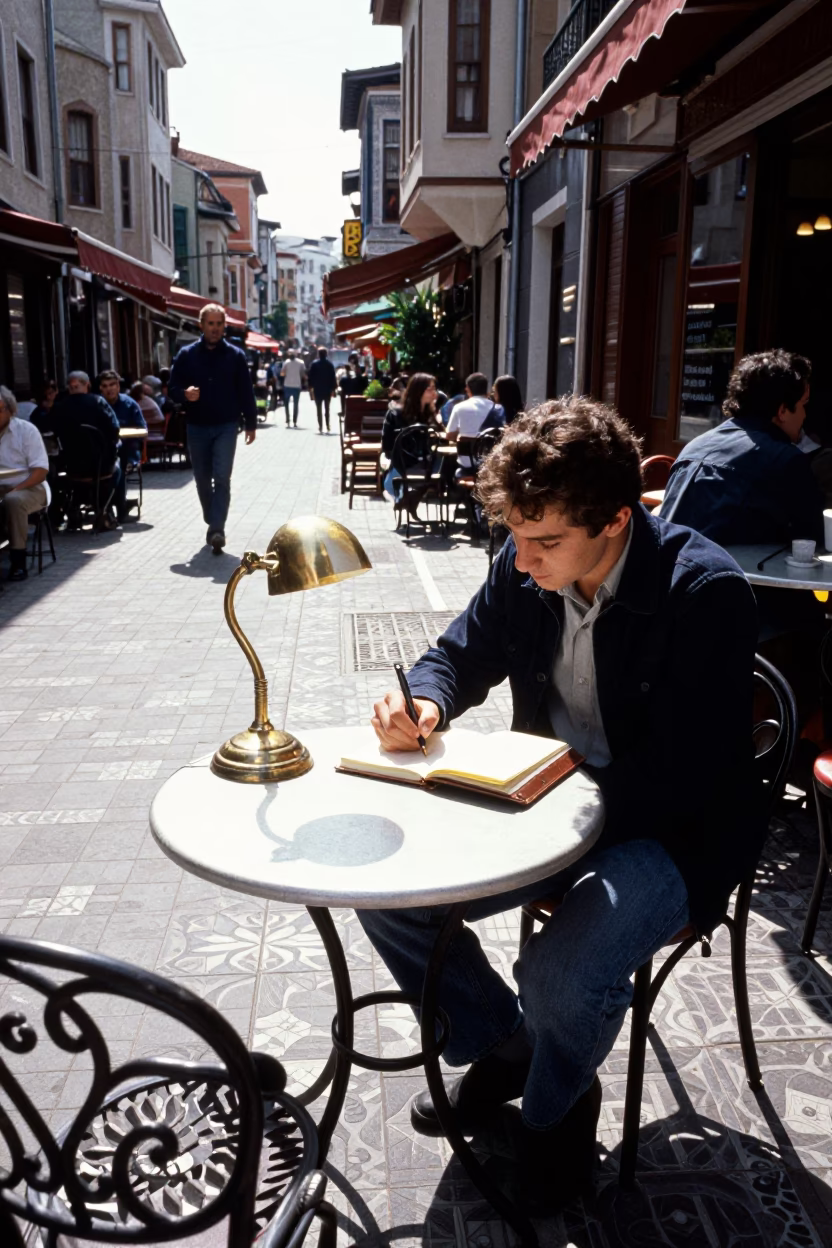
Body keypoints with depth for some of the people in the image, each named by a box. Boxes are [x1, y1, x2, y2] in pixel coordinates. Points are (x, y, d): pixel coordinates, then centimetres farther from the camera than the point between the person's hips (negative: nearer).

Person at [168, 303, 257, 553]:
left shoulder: (235, 355, 1)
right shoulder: (186, 355, 2)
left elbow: (245, 392, 5)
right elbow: (172, 388, 4)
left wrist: (251, 423, 4)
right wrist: (184, 394, -18)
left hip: (226, 426, -2)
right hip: (197, 427, 2)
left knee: (222, 478, -13)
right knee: (203, 481, 10)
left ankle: (217, 529, -15)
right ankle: (212, 523, 27)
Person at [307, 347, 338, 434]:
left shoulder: (314, 363, -6)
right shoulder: (329, 363, -3)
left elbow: (311, 376, -5)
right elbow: (333, 376, -2)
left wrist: (311, 387, 1)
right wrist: (333, 388, 4)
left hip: (317, 390, -1)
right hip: (327, 390, 2)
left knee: (319, 409, 4)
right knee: (327, 409, 12)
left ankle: (320, 427, -1)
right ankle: (328, 427, 8)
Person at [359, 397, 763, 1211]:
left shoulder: (705, 593, -23)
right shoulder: (526, 564, -6)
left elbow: (687, 779, -23)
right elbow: (462, 655, 8)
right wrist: (423, 702, -15)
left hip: (666, 831, -5)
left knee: (563, 972, -31)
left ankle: (555, 1105, 11)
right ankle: (501, 1046, 20)